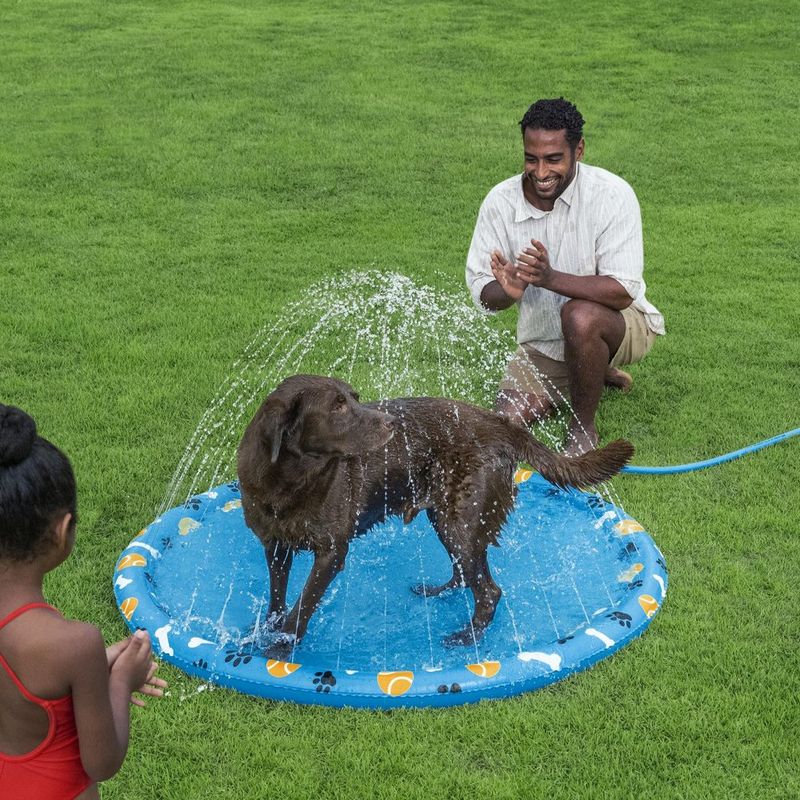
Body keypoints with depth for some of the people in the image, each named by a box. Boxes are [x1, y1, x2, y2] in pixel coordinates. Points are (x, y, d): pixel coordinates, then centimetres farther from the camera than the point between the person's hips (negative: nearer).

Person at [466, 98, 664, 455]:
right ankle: (597, 375, 19)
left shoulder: (612, 194, -22)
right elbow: (482, 292, -8)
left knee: (580, 315, -37)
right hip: (542, 342, 5)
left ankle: (583, 428, -12)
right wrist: (507, 291, -33)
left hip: (620, 323, -4)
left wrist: (551, 277, -43)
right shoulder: (500, 201, -11)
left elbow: (623, 291, -28)